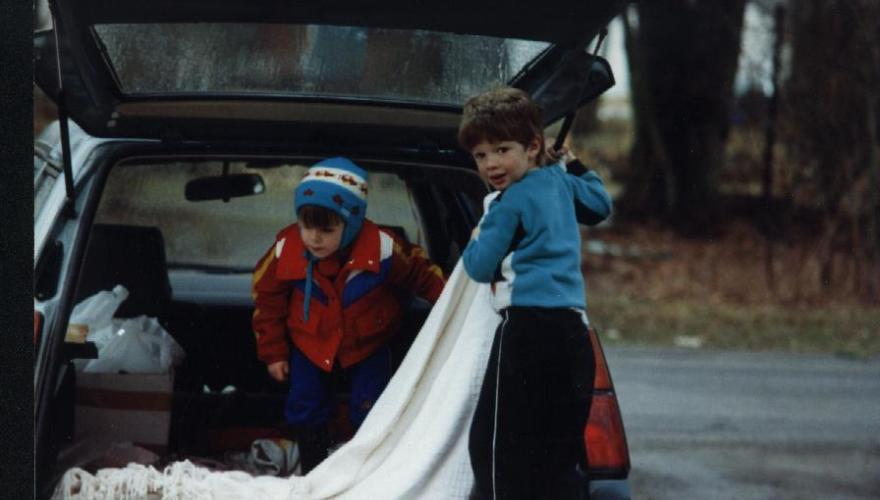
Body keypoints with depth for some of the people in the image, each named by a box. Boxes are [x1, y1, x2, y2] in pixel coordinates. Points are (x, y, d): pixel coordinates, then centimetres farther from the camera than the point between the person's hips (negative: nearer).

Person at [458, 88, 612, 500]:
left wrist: (475, 242, 15)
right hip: (573, 325, 9)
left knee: (495, 439, -6)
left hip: (529, 324, -9)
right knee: (560, 449, 11)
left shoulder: (510, 203, -6)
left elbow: (481, 267, -5)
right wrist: (576, 165, 46)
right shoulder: (560, 181, 16)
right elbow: (600, 205, 37)